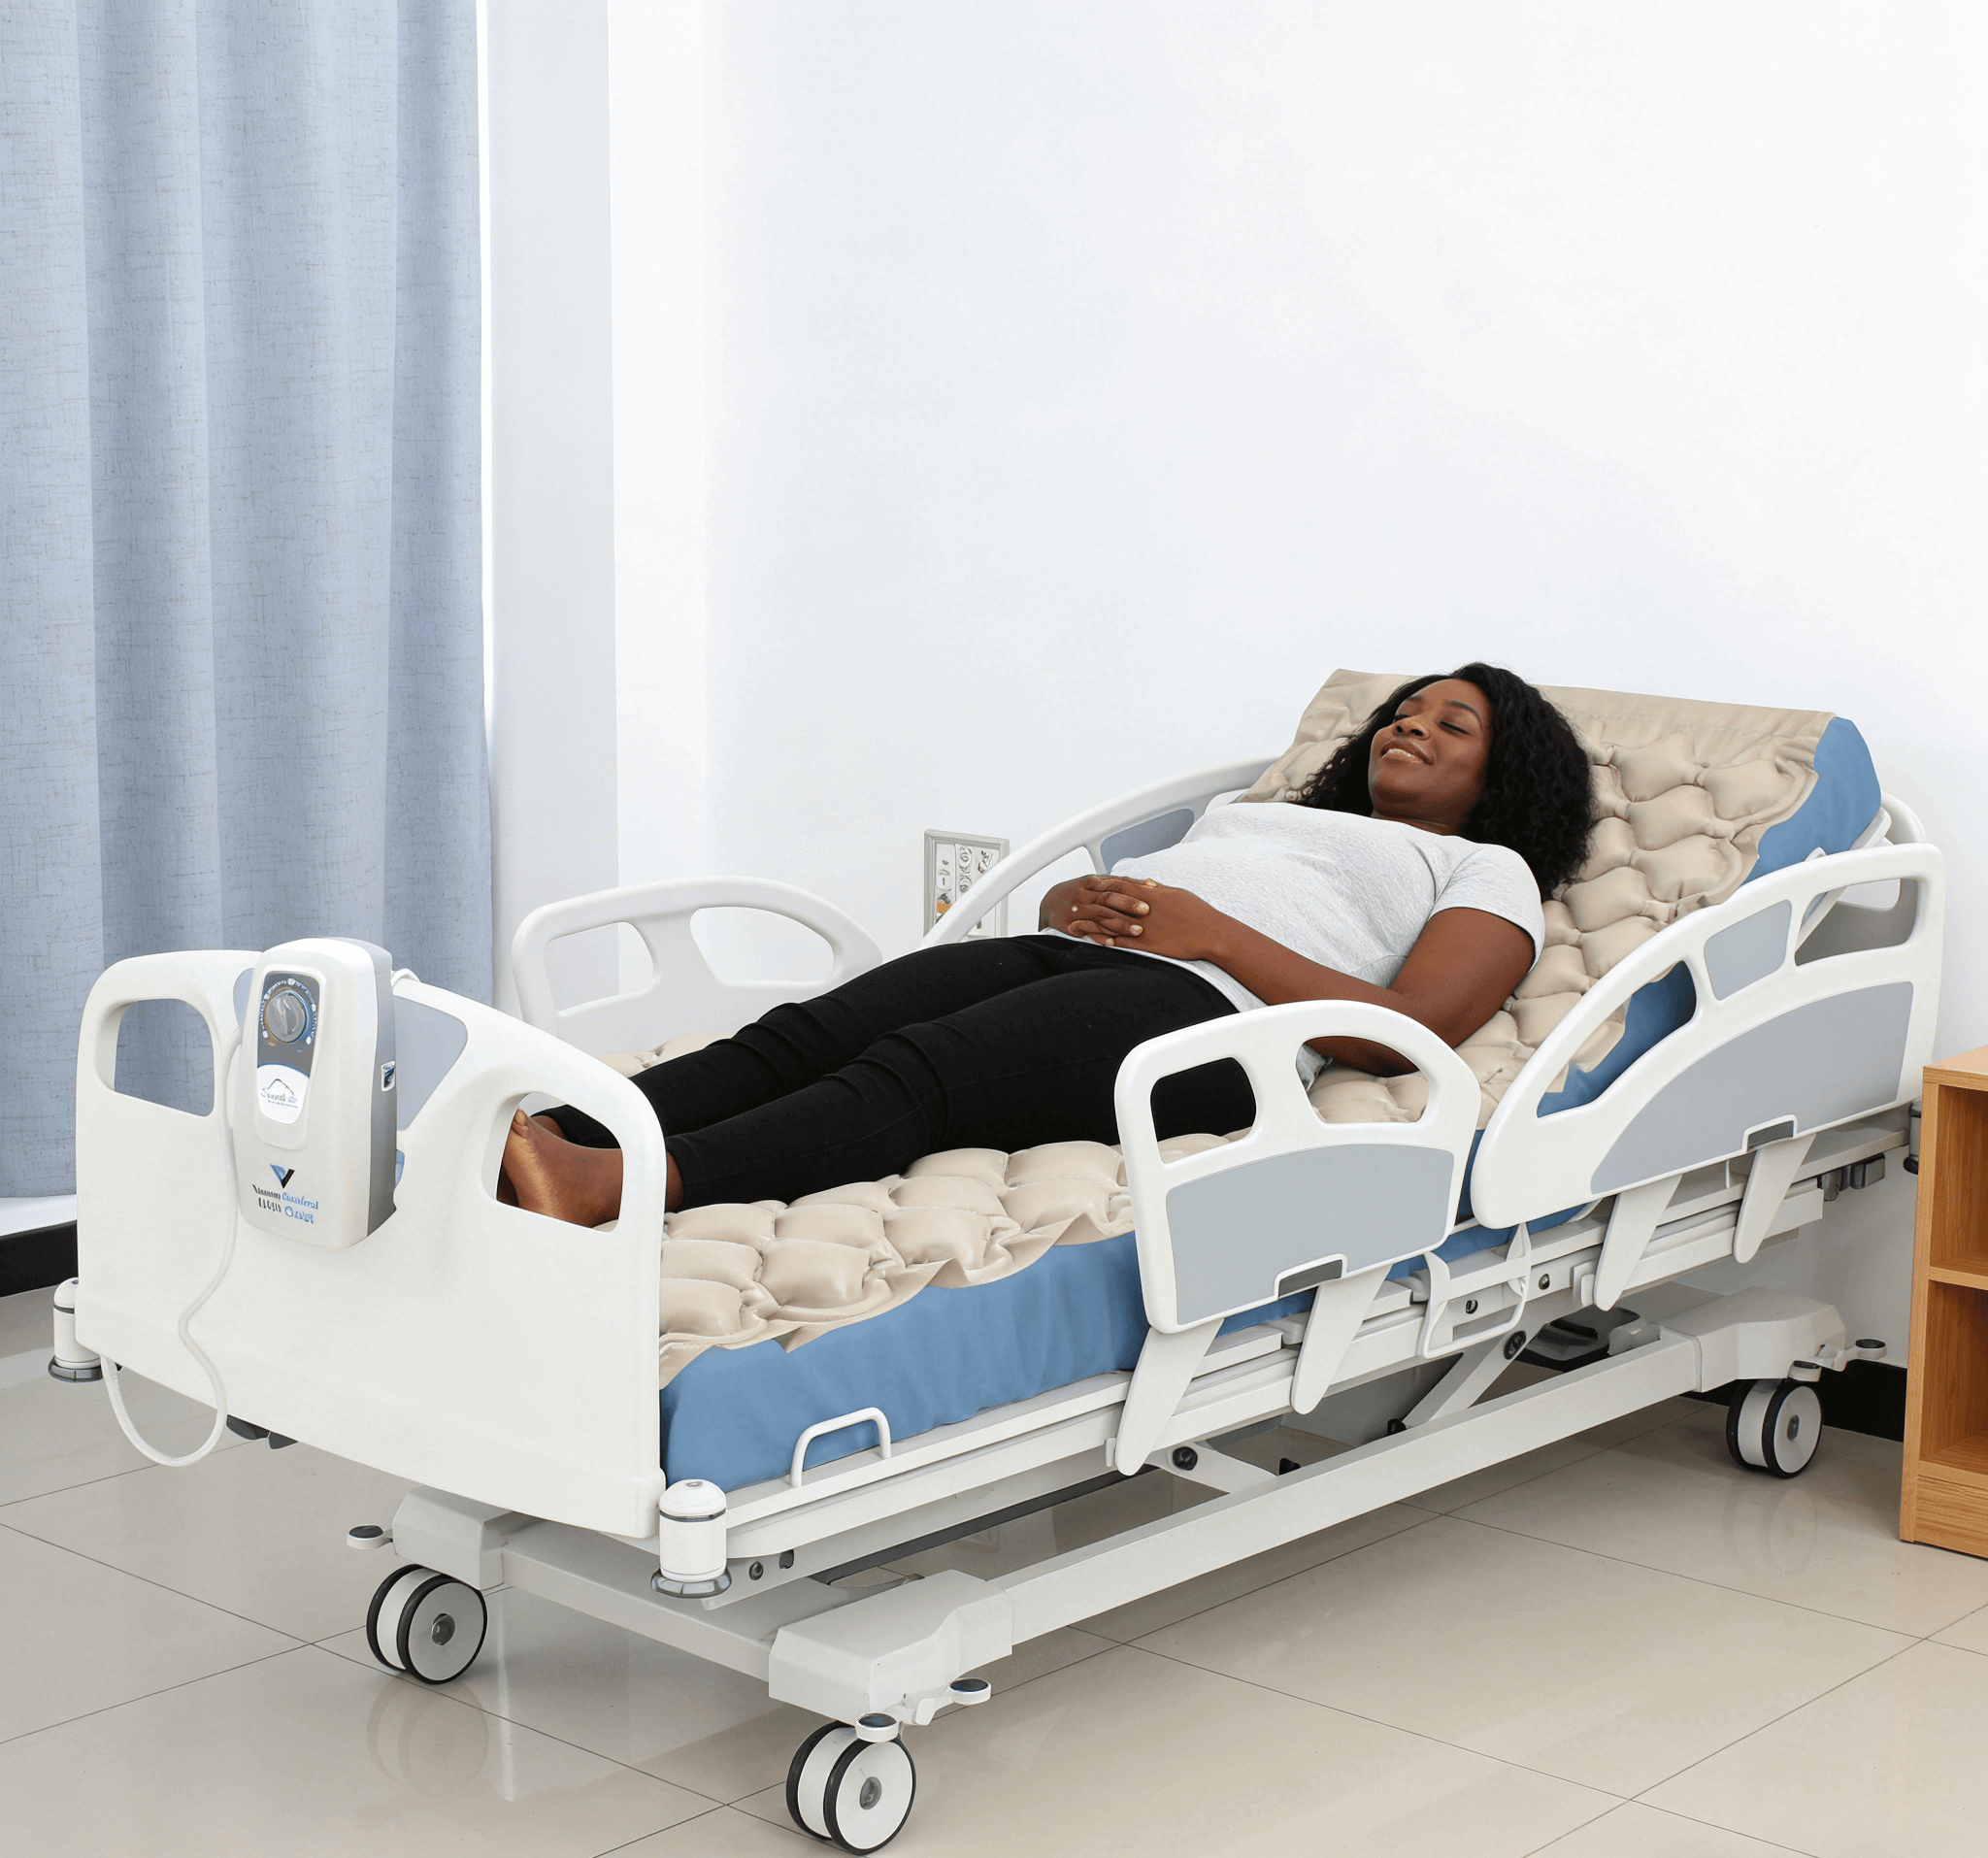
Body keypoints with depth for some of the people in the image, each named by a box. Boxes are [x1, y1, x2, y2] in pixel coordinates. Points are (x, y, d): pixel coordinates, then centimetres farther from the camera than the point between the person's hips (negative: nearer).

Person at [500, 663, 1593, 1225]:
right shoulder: (1252, 810, 41)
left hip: (1203, 1009, -7)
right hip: (1064, 952, 7)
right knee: (803, 1032, -23)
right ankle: (557, 1149, -44)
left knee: (908, 1076, -34)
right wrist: (1073, 899, 5)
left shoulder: (1491, 874, 21)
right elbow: (1090, 896, 31)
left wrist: (1214, 933, -6)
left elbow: (1410, 1034, 0)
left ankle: (606, 1190, -55)